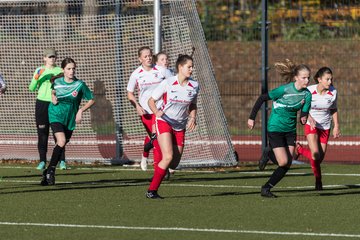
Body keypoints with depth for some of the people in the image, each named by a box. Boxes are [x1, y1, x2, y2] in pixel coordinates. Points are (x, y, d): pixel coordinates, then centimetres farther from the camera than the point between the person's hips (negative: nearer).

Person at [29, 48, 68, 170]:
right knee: (42, 134, 2)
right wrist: (36, 78, -15)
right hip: (42, 103, 1)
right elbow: (32, 88, 2)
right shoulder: (39, 70, 6)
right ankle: (42, 161, 7)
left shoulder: (60, 71, 6)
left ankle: (62, 161, -6)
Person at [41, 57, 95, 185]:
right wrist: (53, 98, -2)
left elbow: (91, 100, 2)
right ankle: (51, 170, -12)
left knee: (61, 146, 8)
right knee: (61, 141, -22)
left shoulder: (79, 84, -8)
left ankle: (49, 171, 23)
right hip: (56, 116, -2)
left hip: (70, 119, 2)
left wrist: (81, 110, -10)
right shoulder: (57, 82, -3)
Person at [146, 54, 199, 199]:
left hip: (180, 127, 5)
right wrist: (156, 112, -24)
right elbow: (151, 101, -3)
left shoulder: (194, 86, 0)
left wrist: (192, 118, -3)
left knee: (174, 164, 1)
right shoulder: (168, 83, -12)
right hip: (164, 122, -5)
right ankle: (151, 190, -14)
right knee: (168, 157, -21)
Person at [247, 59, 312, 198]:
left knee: (288, 164, -1)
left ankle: (267, 187, 11)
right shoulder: (284, 90, -20)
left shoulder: (306, 95, -3)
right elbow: (262, 99, -12)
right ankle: (265, 189, 3)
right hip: (275, 128, -6)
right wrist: (252, 118, -10)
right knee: (283, 162, -15)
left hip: (290, 130, 6)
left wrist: (304, 119, -23)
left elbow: (304, 114, 2)